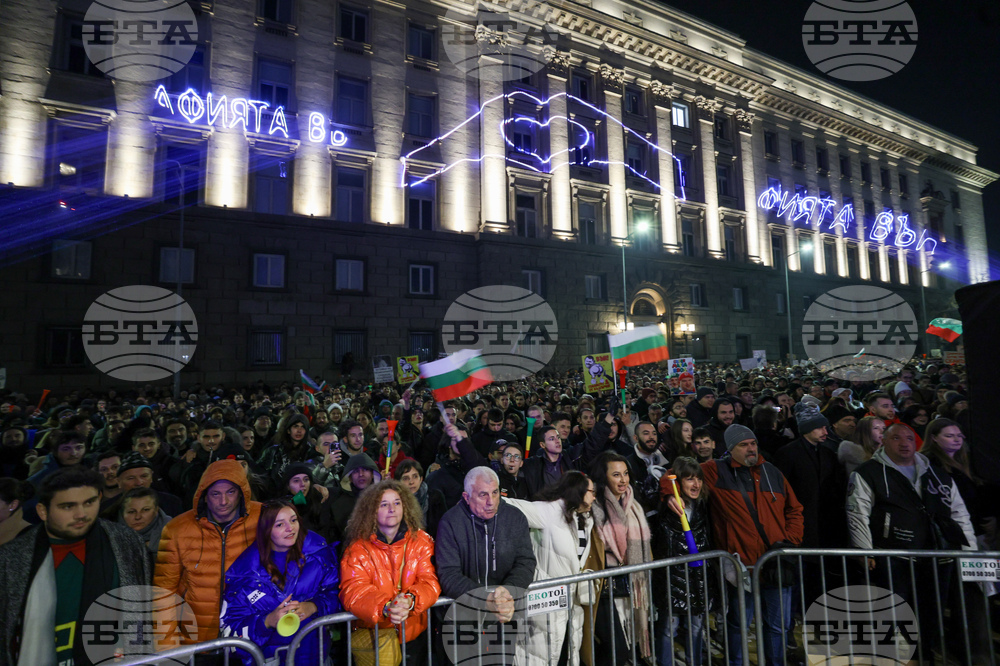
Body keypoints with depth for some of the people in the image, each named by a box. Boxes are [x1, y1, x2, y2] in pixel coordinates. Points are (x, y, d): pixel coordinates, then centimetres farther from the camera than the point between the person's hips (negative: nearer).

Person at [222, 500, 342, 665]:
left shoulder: (317, 549, 0)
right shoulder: (246, 568, -2)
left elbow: (335, 594, 3)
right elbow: (230, 627, -3)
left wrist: (313, 607, -16)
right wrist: (268, 621, -19)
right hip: (267, 651, -1)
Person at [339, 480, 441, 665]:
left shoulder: (421, 540, 3)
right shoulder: (358, 548, -1)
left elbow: (430, 582, -3)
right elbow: (353, 591, -10)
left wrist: (410, 600, -25)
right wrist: (386, 607, -29)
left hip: (415, 624, 2)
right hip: (372, 627, -2)